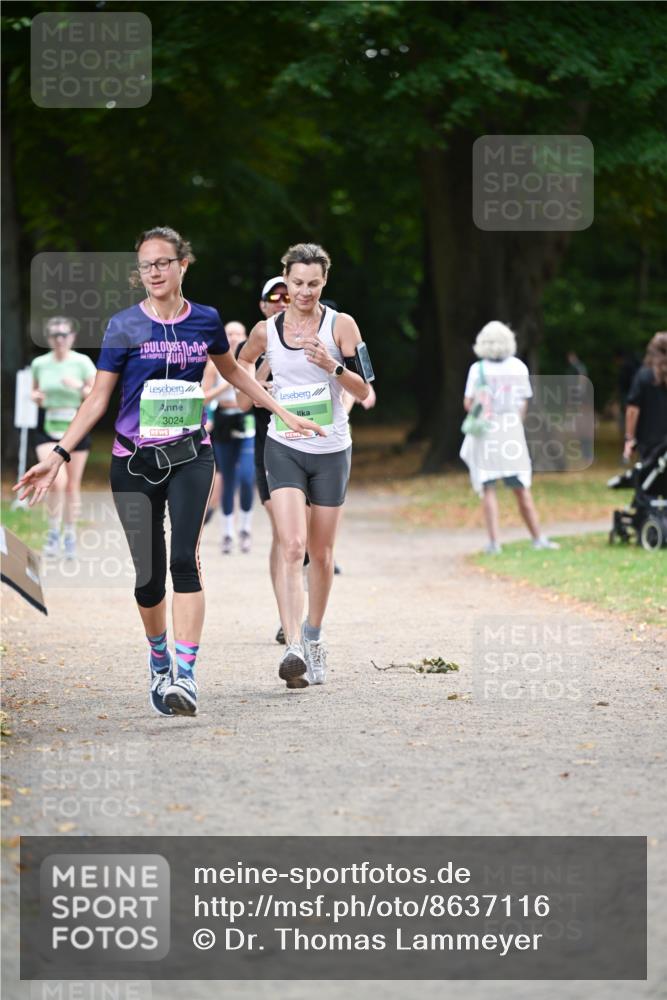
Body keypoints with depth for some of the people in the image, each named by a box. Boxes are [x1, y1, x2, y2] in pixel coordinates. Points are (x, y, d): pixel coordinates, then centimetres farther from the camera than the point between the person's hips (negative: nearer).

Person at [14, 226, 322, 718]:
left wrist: (285, 413, 25)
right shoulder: (125, 326, -4)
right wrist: (60, 454, -10)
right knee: (149, 576, 1)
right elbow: (98, 397, -1)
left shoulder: (206, 320, 3)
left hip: (189, 455, 0)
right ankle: (159, 659, 28)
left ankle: (186, 675, -22)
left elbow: (232, 370, 22)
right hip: (134, 461, 0)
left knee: (184, 559, -18)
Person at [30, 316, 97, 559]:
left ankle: (70, 535, 25)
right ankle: (53, 533, 1)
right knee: (58, 481, -19)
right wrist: (35, 396, -5)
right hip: (48, 429, 0)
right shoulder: (39, 364, 2)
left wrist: (80, 387, -21)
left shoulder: (82, 362, -4)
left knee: (72, 485, 7)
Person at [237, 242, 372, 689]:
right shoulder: (266, 330, 1)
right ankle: (293, 648, -26)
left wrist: (333, 366, -21)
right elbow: (243, 363, 22)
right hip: (284, 449, 0)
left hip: (331, 451, 1)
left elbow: (363, 390, -5)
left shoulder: (341, 325, -4)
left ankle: (314, 638, 31)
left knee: (322, 553, 10)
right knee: (291, 546, -17)